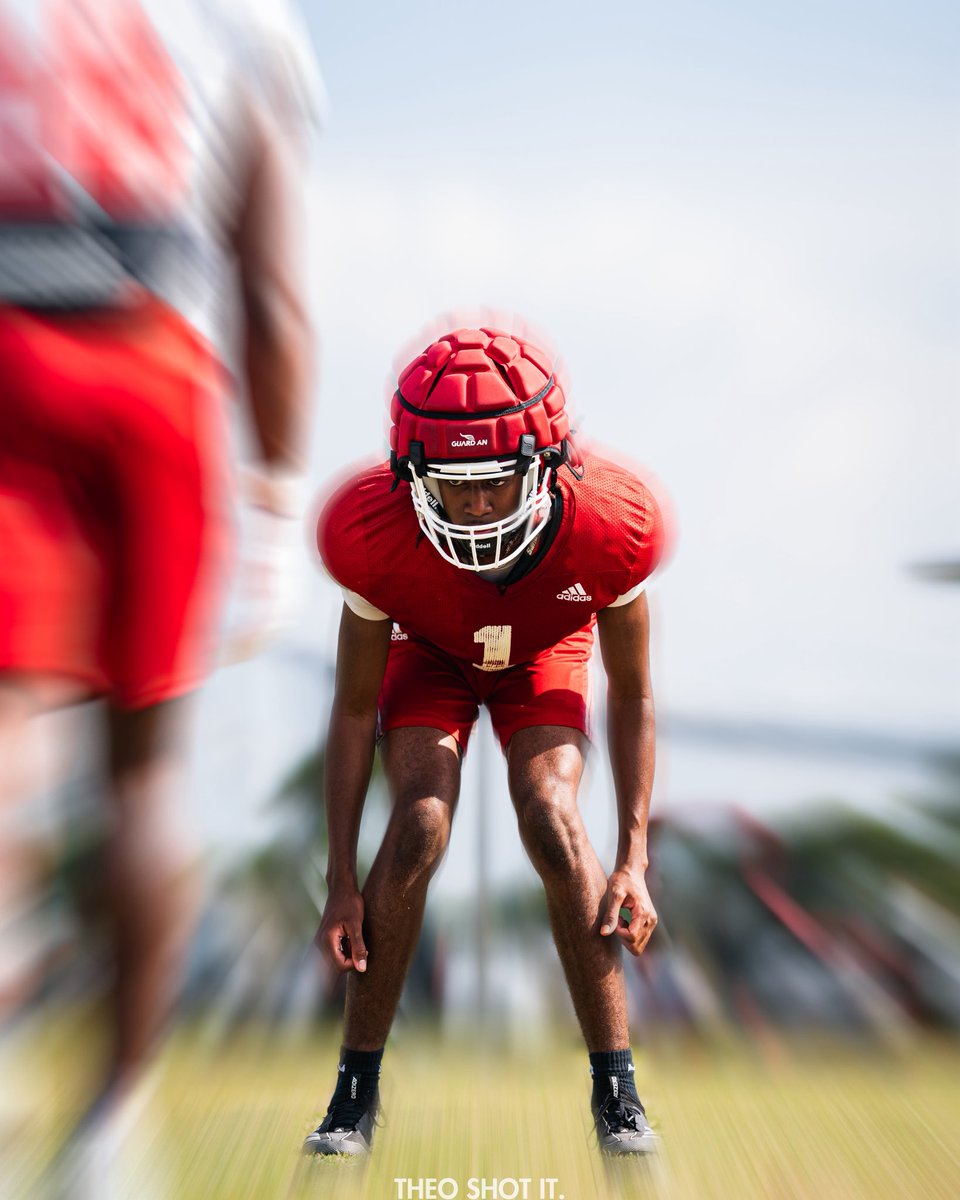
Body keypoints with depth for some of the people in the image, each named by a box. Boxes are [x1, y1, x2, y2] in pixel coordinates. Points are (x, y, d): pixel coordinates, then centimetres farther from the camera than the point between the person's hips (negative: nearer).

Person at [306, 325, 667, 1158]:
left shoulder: (606, 530, -36)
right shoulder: (376, 537, -36)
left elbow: (633, 696, -19)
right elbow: (355, 708, -21)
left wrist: (634, 860, -23)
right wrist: (341, 884, -21)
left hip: (544, 655, 0)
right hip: (430, 652, 0)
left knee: (552, 816, -23)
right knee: (419, 825, -22)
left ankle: (617, 1090, -9)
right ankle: (356, 1090, -7)